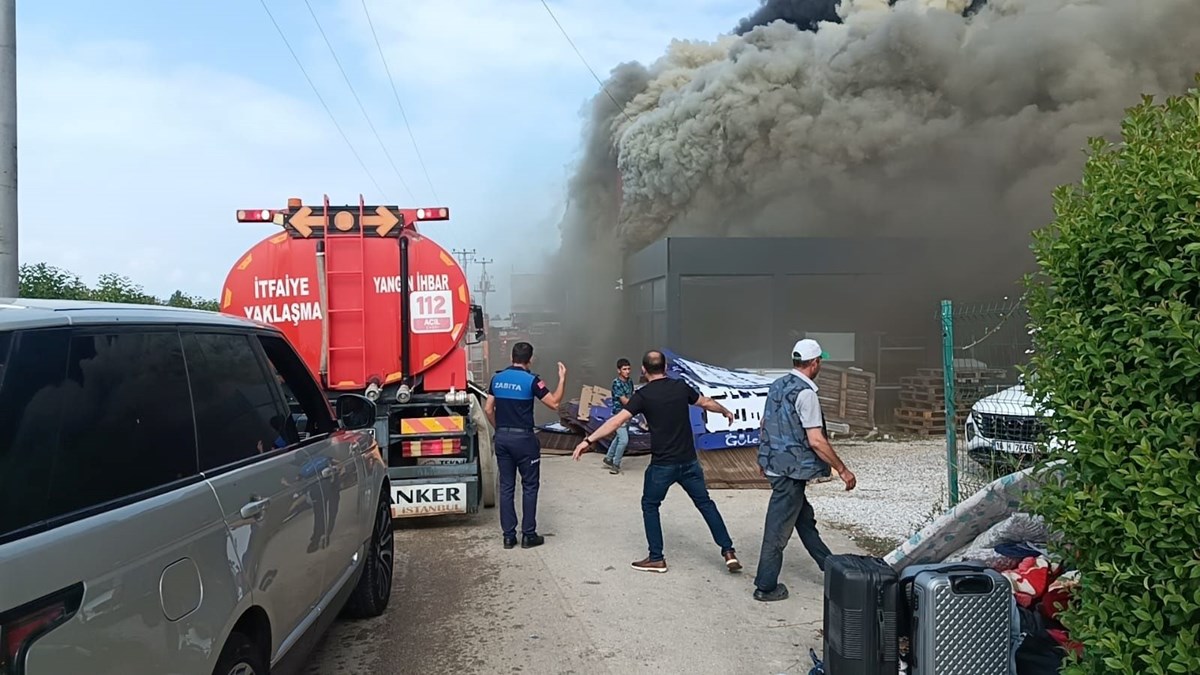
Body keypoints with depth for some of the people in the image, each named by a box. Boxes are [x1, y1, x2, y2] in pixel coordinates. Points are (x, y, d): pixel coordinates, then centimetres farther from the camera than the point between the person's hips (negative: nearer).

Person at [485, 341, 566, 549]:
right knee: (529, 486, 6)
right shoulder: (531, 380, -11)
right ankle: (528, 535, 8)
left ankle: (508, 535, 12)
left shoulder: (497, 378, 5)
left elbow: (488, 409, 8)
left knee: (506, 486, 9)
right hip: (523, 438, -5)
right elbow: (554, 403, -10)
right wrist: (562, 378, -2)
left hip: (502, 438, 5)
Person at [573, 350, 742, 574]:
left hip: (662, 464, -4)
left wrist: (588, 440, -15)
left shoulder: (643, 395, -9)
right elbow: (707, 402, 19)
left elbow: (617, 420, -17)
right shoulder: (681, 386, 3)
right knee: (705, 503, 16)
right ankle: (728, 551, 14)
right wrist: (726, 411, 40)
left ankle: (656, 558, 15)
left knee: (650, 505, 15)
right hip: (688, 461, 4)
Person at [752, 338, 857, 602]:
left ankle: (830, 567, 35)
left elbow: (765, 426, 17)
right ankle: (765, 587, 11)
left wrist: (763, 459, 28)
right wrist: (842, 469, -12)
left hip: (774, 463, 9)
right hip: (791, 470, -9)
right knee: (779, 528, 1)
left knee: (804, 518, 20)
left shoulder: (777, 385, 7)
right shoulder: (805, 393, -19)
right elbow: (816, 441, -21)